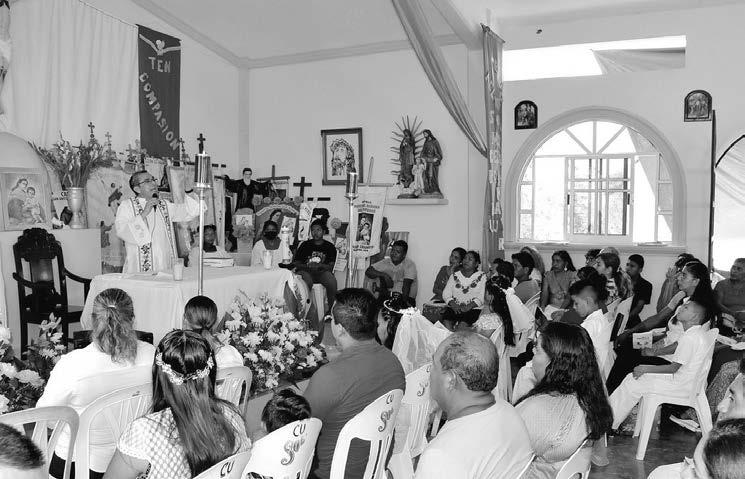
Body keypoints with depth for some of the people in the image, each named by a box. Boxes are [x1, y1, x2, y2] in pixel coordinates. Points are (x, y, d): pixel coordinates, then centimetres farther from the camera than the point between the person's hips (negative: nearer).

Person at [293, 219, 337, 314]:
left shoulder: (330, 247, 11)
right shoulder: (305, 245, 12)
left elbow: (331, 267, 1)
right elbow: (295, 264, 7)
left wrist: (320, 265, -19)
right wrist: (308, 266, -12)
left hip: (323, 272, 0)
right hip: (306, 272, 0)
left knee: (332, 281, -32)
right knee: (306, 282, -35)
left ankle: (331, 309, -20)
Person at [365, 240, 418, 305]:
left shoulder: (410, 265, -6)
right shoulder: (385, 262, 6)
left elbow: (406, 286, -17)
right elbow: (368, 272, -5)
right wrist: (384, 275, -18)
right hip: (387, 297, 3)